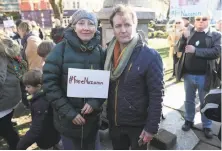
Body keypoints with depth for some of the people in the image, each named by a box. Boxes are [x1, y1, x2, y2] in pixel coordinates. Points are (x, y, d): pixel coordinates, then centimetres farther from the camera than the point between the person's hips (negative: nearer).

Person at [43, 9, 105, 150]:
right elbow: (49, 83, -12)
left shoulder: (100, 51, -3)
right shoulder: (61, 49, -11)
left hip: (92, 117, 3)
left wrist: (95, 102, -15)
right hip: (67, 119, -2)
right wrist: (69, 112, -14)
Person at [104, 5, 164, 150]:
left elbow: (157, 95, -16)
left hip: (138, 124, -4)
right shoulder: (109, 53, -3)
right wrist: (107, 116, 4)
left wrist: (152, 127, -15)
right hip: (114, 122, 5)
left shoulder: (150, 56, -18)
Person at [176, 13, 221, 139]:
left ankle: (207, 126, 31)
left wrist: (195, 50, -25)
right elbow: (180, 49, -2)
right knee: (189, 100, 17)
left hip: (205, 76, -2)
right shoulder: (189, 33, 4)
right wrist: (184, 38, -20)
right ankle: (189, 120, 36)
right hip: (188, 74, 2)